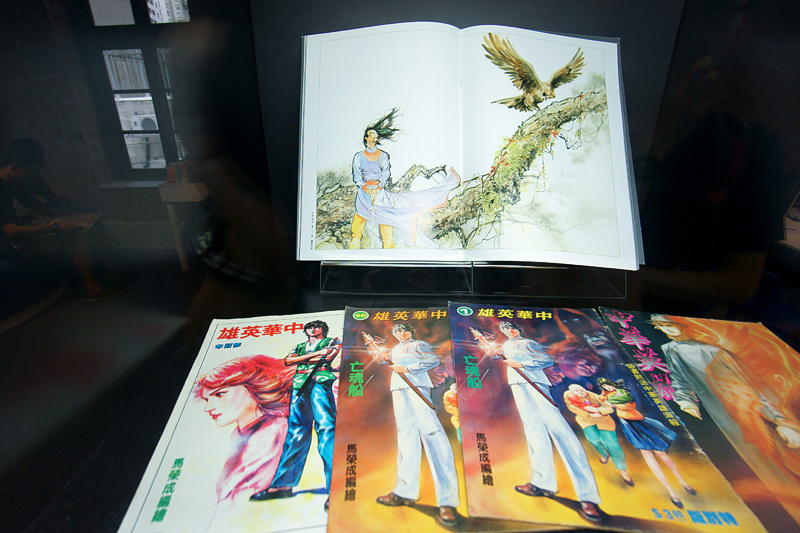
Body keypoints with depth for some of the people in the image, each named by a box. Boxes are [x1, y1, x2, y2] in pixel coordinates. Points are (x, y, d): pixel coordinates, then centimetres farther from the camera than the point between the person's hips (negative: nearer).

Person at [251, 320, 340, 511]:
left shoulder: (332, 342, 18)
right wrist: (315, 354, 0)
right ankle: (283, 484, 6)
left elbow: (328, 357, -2)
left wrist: (301, 360, 4)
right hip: (299, 385, 5)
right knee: (296, 432, 2)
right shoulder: (300, 347, 28)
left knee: (326, 427, -18)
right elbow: (287, 361, 10)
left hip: (320, 382, -5)